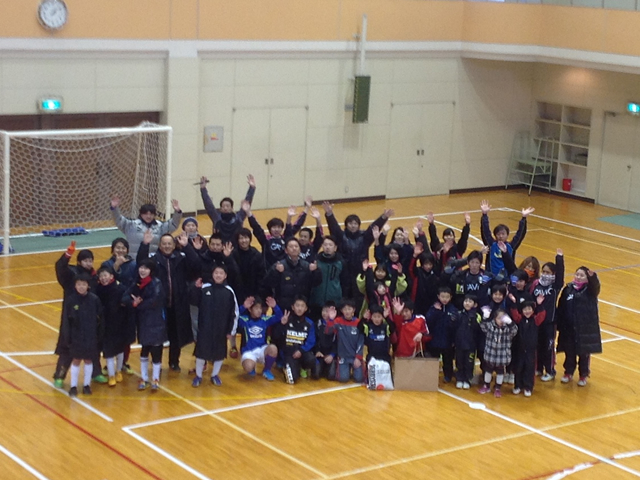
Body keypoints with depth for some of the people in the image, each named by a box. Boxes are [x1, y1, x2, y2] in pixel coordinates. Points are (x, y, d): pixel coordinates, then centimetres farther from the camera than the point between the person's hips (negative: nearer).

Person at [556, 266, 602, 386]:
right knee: (569, 352, 15)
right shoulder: (568, 288, -1)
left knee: (584, 353, 10)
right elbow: (561, 308, 1)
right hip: (568, 328, 2)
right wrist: (559, 324, -1)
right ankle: (568, 372, 33)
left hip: (585, 328, -2)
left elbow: (596, 286, -32)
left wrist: (593, 277, -52)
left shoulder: (590, 290, -7)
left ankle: (583, 375, 26)